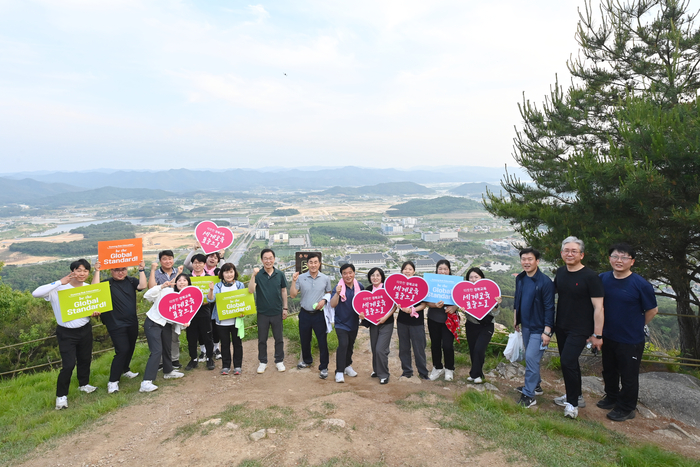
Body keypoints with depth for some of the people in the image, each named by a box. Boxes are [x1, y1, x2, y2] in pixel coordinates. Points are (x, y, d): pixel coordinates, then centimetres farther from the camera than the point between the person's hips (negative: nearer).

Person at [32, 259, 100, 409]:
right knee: (68, 365, -7)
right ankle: (61, 395, 14)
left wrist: (95, 312, -10)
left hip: (85, 330, 5)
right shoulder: (59, 288, -16)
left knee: (85, 359, 19)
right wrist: (60, 282, -30)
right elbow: (36, 293, -30)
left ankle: (84, 384, 43)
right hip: (66, 333, -5)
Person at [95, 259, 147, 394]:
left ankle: (125, 370, 42)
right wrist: (97, 272, -24)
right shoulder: (107, 283, -6)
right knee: (122, 350, -12)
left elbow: (143, 286, -14)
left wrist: (141, 269, -14)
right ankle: (113, 381, -3)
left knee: (130, 348, 18)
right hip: (116, 324, -5)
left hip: (132, 323, 5)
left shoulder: (131, 281, 3)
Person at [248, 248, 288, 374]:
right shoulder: (258, 275, -8)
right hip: (262, 313, -1)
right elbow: (251, 290, -19)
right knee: (262, 339, 12)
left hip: (277, 312, 1)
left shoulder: (280, 274, -3)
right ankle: (262, 362, 27)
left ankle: (279, 361, 27)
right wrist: (253, 275, -30)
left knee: (279, 339, 11)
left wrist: (285, 308, 5)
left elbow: (283, 291, 6)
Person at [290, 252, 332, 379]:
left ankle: (324, 367, 12)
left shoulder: (325, 279, -3)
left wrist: (324, 300, -11)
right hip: (305, 314, 2)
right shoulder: (301, 278, -3)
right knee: (304, 340, 17)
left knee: (322, 341, 0)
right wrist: (294, 281, -16)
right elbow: (293, 295, -4)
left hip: (319, 315, -2)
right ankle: (307, 360, 41)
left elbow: (329, 293, 8)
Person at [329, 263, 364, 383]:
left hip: (354, 322, 4)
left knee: (350, 345, 19)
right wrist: (337, 293, -40)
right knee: (343, 344, -18)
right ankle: (339, 372, -9)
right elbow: (332, 304, -24)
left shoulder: (360, 287, -5)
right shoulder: (339, 287, -15)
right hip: (341, 323, -4)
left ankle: (347, 366, 39)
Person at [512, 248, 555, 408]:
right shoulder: (520, 279, 3)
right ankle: (535, 385, 35)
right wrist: (516, 319, 16)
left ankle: (529, 395, 2)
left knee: (531, 358, -8)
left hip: (539, 328, -7)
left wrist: (547, 331, -19)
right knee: (531, 357, 17)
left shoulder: (545, 282, -18)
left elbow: (549, 308, -17)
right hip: (525, 325, 7)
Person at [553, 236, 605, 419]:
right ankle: (576, 396, 36)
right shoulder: (560, 272, 2)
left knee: (567, 361, -14)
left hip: (580, 330, -6)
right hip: (561, 327, 7)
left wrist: (597, 335, -16)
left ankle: (572, 403, 4)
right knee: (569, 362, 17)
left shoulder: (590, 276, -16)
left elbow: (598, 307, -16)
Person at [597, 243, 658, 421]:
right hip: (608, 336, 5)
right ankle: (612, 398, 43)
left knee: (628, 376, 10)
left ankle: (626, 408, 29)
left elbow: (652, 310, -5)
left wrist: (637, 326, 4)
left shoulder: (640, 284, -18)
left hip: (631, 340, -5)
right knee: (609, 371, 22)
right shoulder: (603, 279, -5)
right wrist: (598, 329, 7)